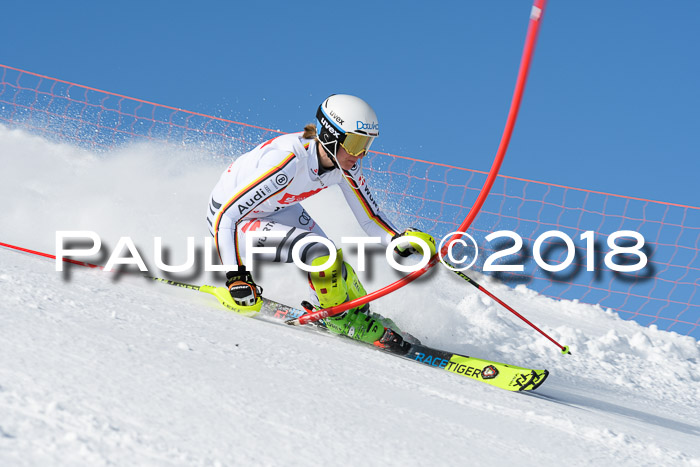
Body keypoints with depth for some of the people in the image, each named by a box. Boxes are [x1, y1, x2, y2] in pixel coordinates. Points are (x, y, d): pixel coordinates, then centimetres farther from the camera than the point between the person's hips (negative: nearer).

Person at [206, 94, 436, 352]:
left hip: (277, 209, 7)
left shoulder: (346, 164, -17)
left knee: (332, 262, -5)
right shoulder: (288, 161, -39)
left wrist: (402, 241, -26)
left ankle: (358, 313, 21)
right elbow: (226, 216, -36)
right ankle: (340, 318, -1)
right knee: (317, 253, -24)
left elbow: (370, 218, -7)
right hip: (229, 220, -7)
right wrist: (235, 275, -40)